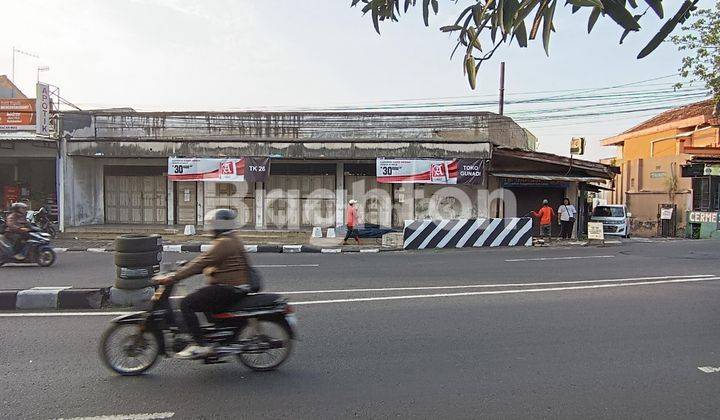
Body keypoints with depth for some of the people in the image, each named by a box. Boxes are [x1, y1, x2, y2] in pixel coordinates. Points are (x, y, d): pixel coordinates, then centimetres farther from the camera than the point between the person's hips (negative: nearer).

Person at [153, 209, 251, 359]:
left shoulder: (225, 243, -16)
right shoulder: (231, 240, 18)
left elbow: (201, 263, -20)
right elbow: (204, 263, 22)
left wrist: (172, 278, -18)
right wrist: (179, 271, 20)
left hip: (228, 289, -11)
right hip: (230, 287, 11)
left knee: (187, 304, -13)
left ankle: (201, 345, -12)